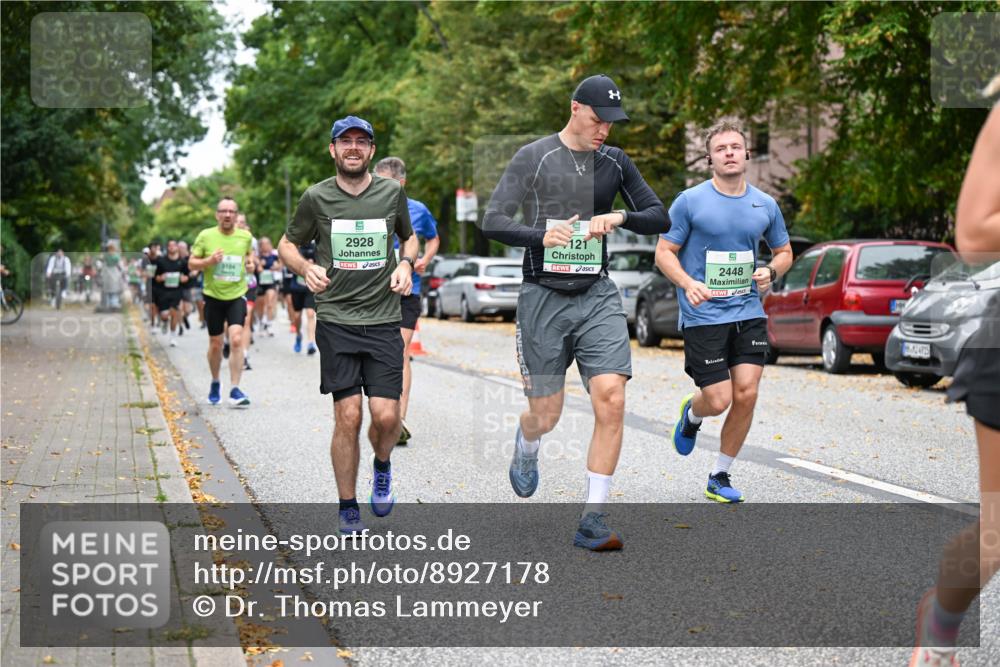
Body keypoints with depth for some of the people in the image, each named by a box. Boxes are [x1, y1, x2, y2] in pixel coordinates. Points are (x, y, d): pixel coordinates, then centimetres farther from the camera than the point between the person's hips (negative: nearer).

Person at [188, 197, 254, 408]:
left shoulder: (245, 236, 1)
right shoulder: (206, 236, -4)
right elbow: (191, 264, 0)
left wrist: (245, 265, 3)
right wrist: (209, 260, -18)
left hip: (237, 296, 0)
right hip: (213, 296, 0)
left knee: (236, 340, -16)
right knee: (215, 344, 9)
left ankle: (235, 390, -14)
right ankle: (215, 383, 33)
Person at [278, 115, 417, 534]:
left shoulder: (392, 192, 6)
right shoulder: (317, 197, 1)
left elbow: (409, 236, 24)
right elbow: (287, 245, 14)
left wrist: (406, 264, 4)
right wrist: (306, 269, -6)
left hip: (384, 320, 1)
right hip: (336, 321, -1)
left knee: (386, 417, -7)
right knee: (347, 417, -6)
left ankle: (382, 468, 27)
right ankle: (348, 507, 9)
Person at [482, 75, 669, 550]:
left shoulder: (614, 162, 9)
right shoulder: (533, 157, -3)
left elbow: (660, 218, 11)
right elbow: (492, 222, -8)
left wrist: (620, 217, -10)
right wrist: (541, 235, -26)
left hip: (597, 296, 3)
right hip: (544, 297, -2)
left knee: (611, 400, -15)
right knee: (546, 416, 3)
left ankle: (592, 521, -7)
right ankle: (525, 446, 43)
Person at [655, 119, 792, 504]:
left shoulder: (765, 205, 7)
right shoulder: (690, 201, -4)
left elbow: (784, 251, 21)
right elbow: (664, 253, -1)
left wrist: (771, 272, -2)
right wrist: (689, 284, -19)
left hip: (749, 314, 3)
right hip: (703, 317, -3)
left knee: (746, 395, -8)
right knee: (718, 401, -7)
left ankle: (720, 476, 11)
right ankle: (692, 414, 32)